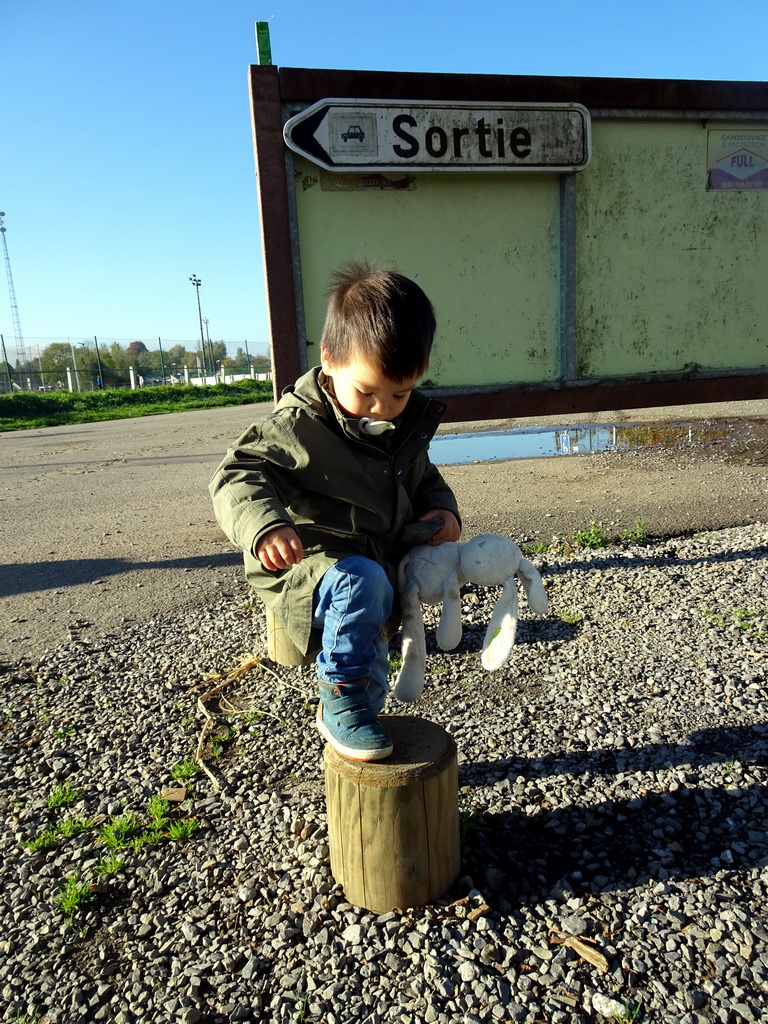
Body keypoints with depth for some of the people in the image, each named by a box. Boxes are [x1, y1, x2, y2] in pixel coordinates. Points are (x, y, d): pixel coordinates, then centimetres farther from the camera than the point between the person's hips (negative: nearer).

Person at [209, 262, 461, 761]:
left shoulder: (408, 427, 5)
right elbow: (238, 475, -18)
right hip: (308, 565, -7)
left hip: (384, 566, 7)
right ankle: (342, 701, -18)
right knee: (361, 582, -36)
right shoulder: (297, 426, -16)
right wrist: (264, 525, -39)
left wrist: (442, 508, -1)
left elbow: (424, 478, 21)